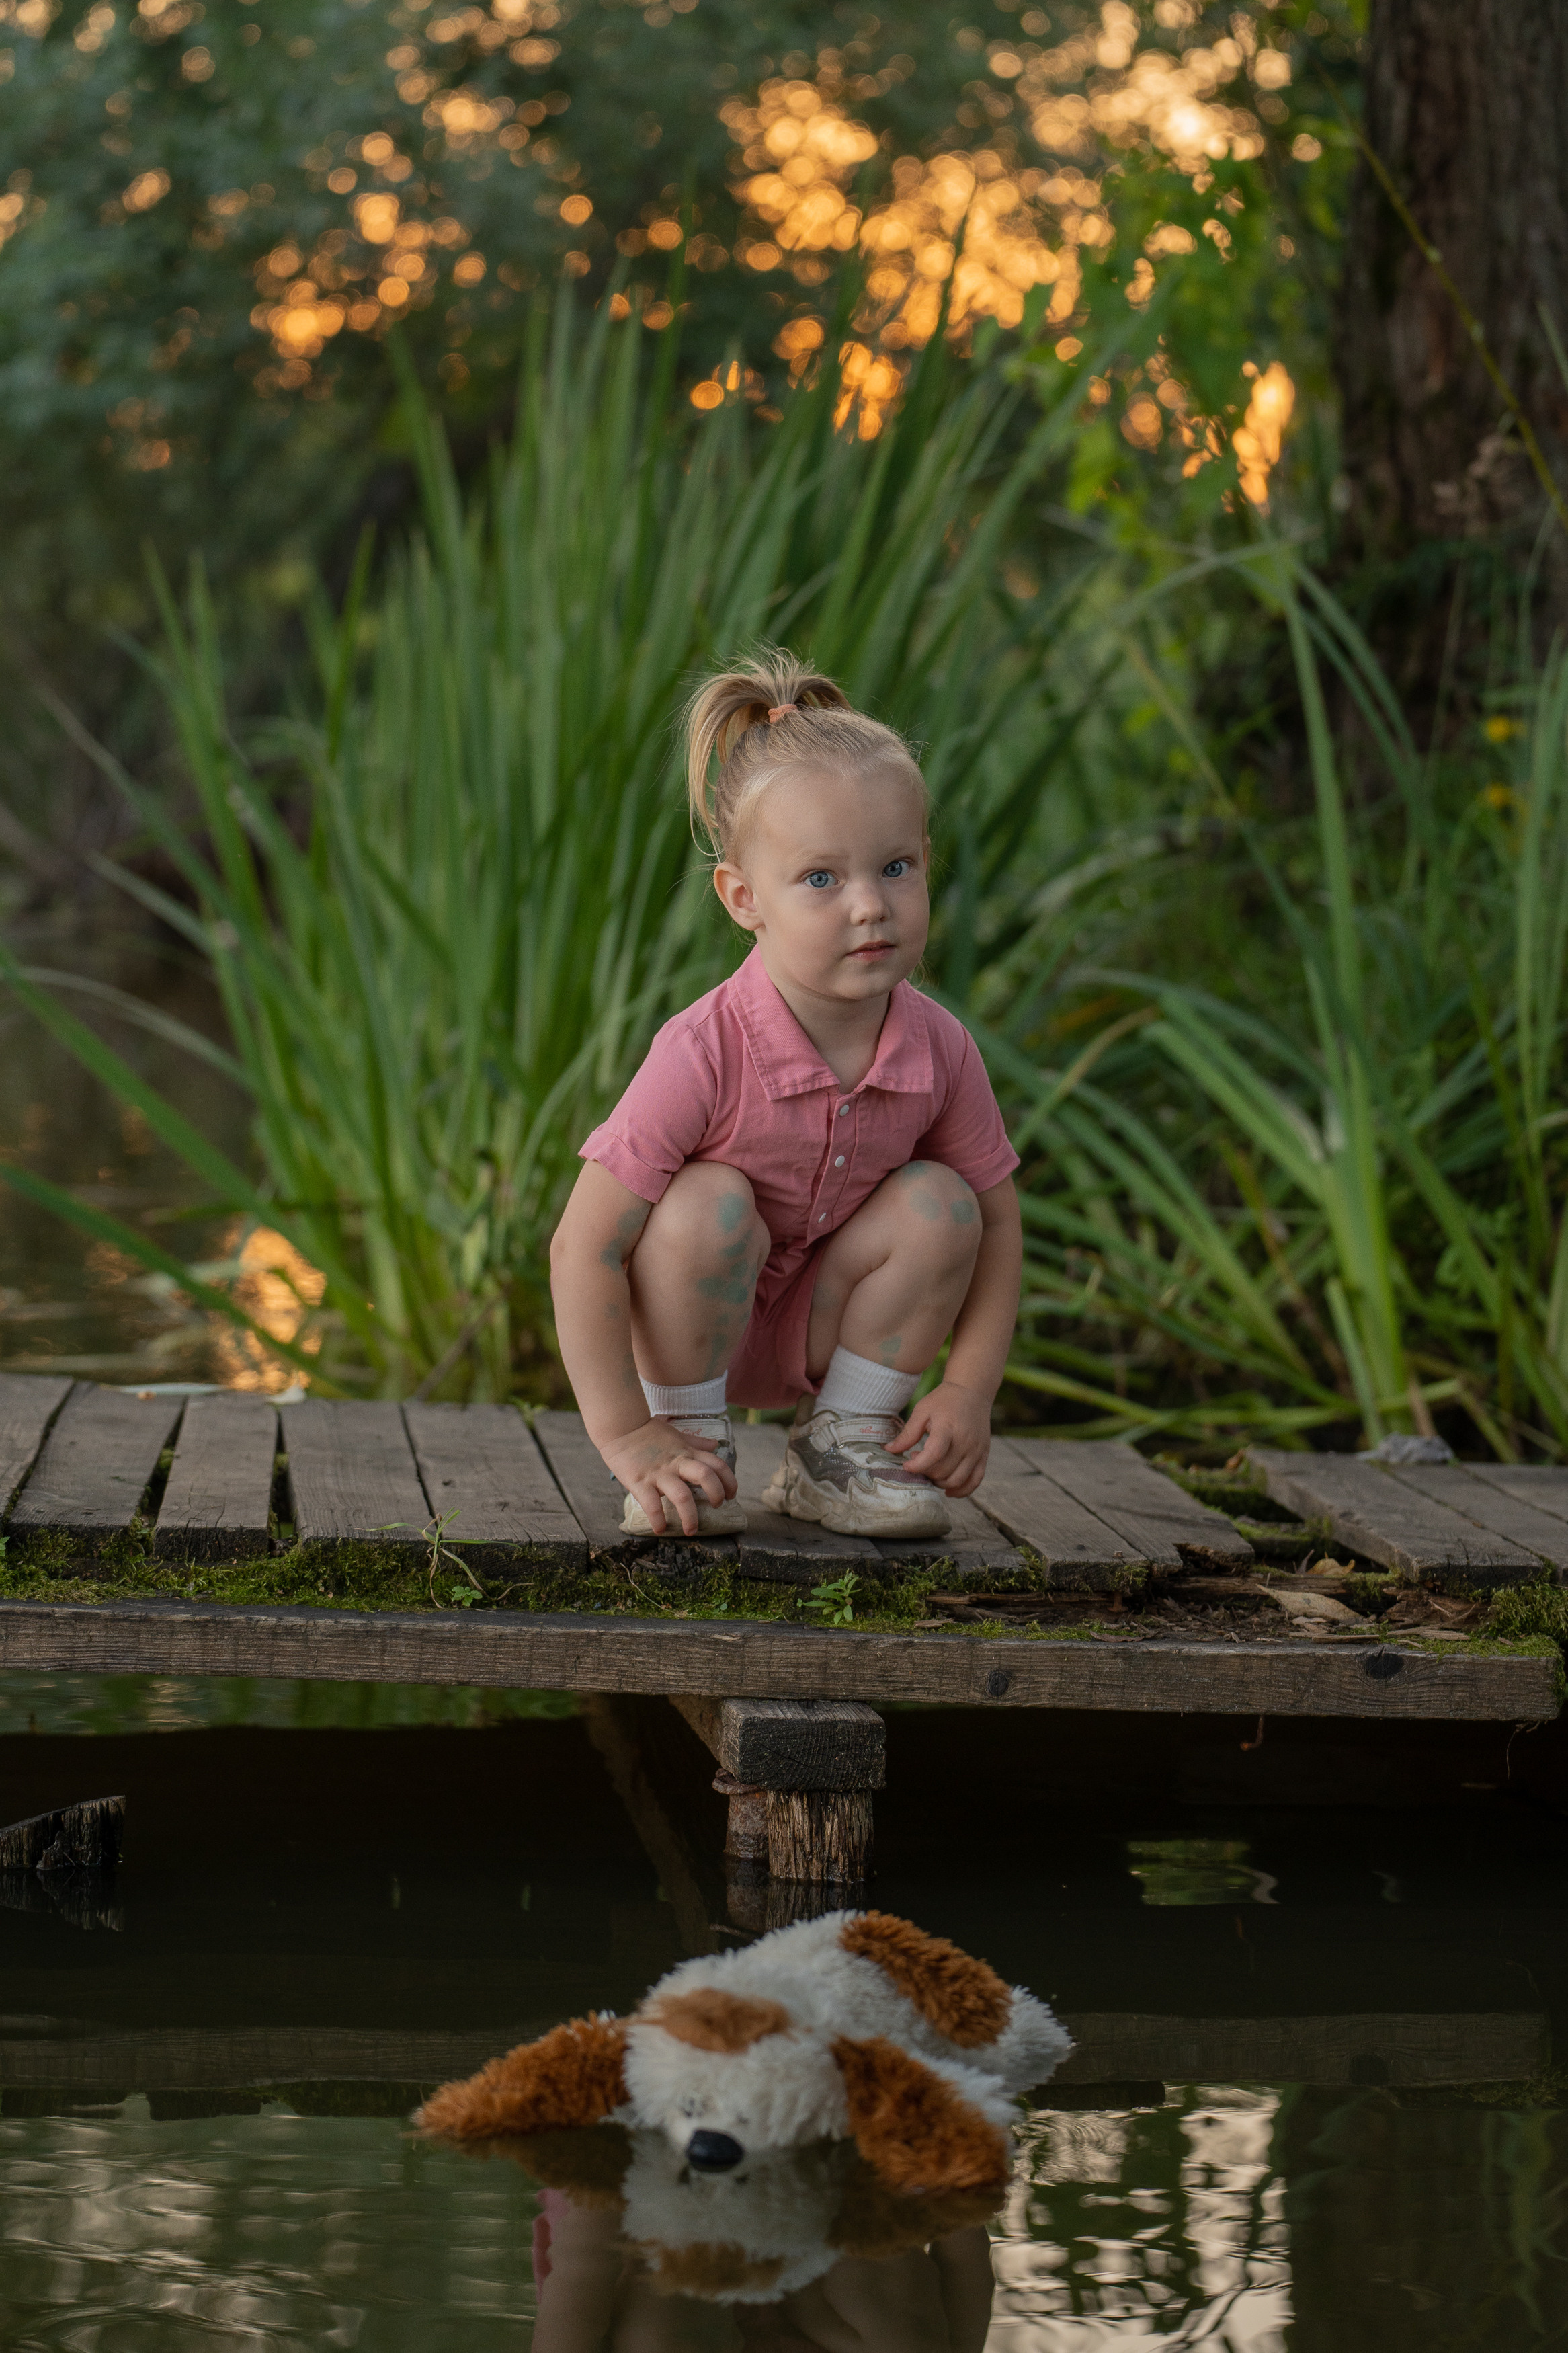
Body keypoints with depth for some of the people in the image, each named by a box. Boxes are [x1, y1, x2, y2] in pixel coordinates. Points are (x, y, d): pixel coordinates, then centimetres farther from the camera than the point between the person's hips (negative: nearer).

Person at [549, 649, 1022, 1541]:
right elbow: (584, 1249, -29)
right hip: (688, 1322, -4)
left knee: (938, 1204, -18)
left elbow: (997, 1222, -2)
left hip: (818, 1329, 4)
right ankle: (692, 1441, -10)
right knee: (707, 1204, -31)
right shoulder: (704, 1056, -31)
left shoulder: (940, 1051, -17)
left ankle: (841, 1447, -1)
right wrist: (629, 1439, -29)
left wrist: (970, 1387, -13)